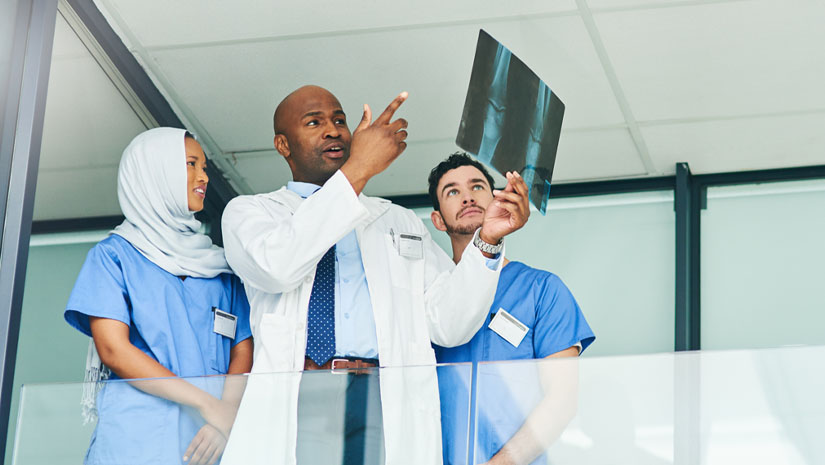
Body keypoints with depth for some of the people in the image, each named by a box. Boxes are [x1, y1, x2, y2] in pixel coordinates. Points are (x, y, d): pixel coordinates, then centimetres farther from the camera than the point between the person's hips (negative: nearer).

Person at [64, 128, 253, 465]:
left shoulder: (220, 266, 18)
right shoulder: (115, 254, 7)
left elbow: (242, 350, 11)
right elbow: (113, 350, -5)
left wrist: (227, 415, -11)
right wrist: (208, 403, -11)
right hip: (138, 435, -3)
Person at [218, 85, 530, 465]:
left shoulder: (401, 223, 25)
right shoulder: (248, 212, 16)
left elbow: (450, 324, 15)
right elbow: (275, 266, -8)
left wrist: (487, 240, 0)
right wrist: (358, 170, -7)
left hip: (389, 409, 3)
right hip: (294, 403, -2)